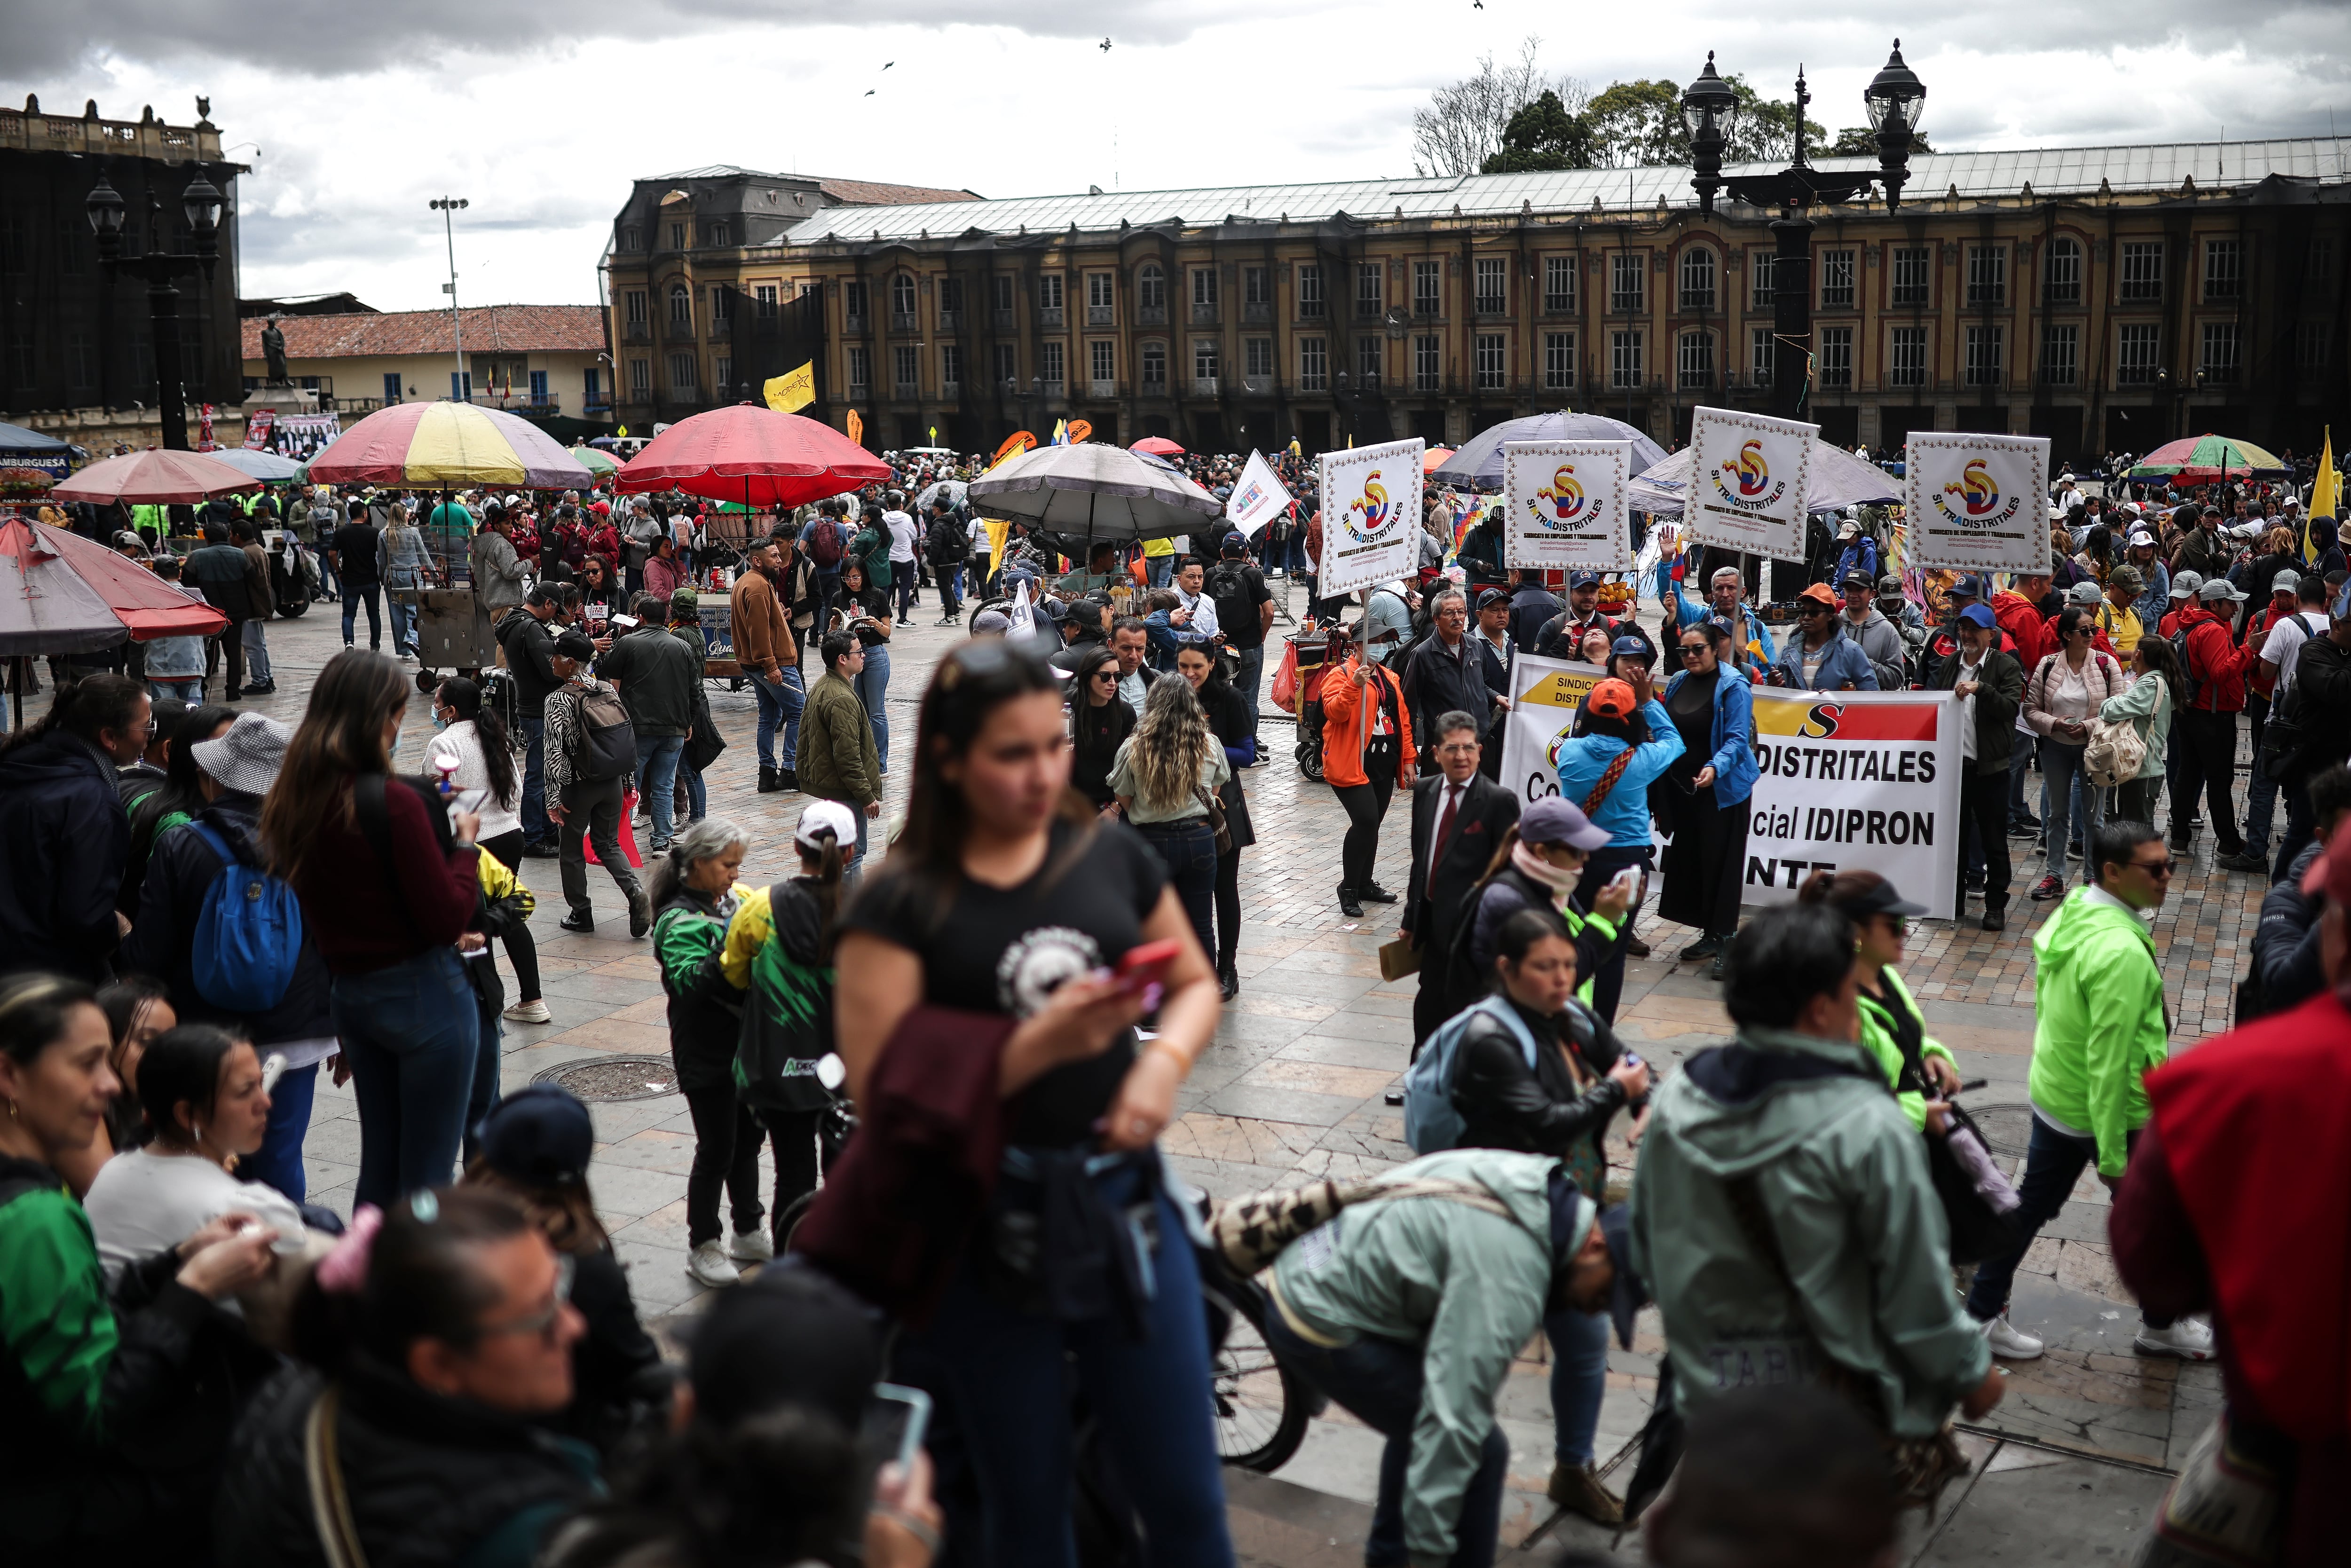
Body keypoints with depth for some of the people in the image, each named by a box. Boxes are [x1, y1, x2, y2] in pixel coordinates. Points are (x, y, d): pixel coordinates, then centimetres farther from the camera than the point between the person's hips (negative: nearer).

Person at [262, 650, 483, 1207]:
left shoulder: (290, 800, 2)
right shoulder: (393, 801, -20)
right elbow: (448, 918, -16)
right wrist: (464, 842, -3)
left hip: (348, 993, 7)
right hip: (422, 991, -7)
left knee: (378, 1164, 19)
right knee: (426, 1174, 2)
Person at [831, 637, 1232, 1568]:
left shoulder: (1110, 854, 1)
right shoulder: (902, 905, -9)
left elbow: (1195, 983, 14)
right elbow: (880, 1091, -15)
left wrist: (1166, 1060, -7)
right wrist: (1039, 1045, -24)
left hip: (1122, 1199, 3)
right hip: (985, 1225, -2)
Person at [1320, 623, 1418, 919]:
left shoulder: (1389, 677, 16)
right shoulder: (1340, 675, -6)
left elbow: (1403, 718, 19)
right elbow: (1334, 712, -23)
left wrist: (1408, 760, 15)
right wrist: (1355, 684, -36)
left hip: (1384, 765, 7)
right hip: (1352, 764, -7)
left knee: (1372, 825, 12)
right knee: (1366, 821, -16)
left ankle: (1365, 883, 26)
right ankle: (1348, 888, -4)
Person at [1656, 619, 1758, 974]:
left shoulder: (1733, 687, -11)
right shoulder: (1677, 683, 8)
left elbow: (1738, 739, -16)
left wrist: (1715, 768, -33)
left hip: (1722, 790, -7)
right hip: (1682, 788, 7)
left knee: (1721, 863, -3)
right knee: (1688, 860, 10)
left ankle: (1725, 941, 2)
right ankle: (1709, 935, 21)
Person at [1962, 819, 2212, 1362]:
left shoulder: (2070, 915, 0)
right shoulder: (2122, 952, -29)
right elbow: (2110, 1060, -27)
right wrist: (2113, 1155, -22)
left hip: (2053, 1097, 8)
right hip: (2115, 1112, -8)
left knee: (2032, 1205, 17)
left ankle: (1982, 1313, 25)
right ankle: (2161, 1326, 33)